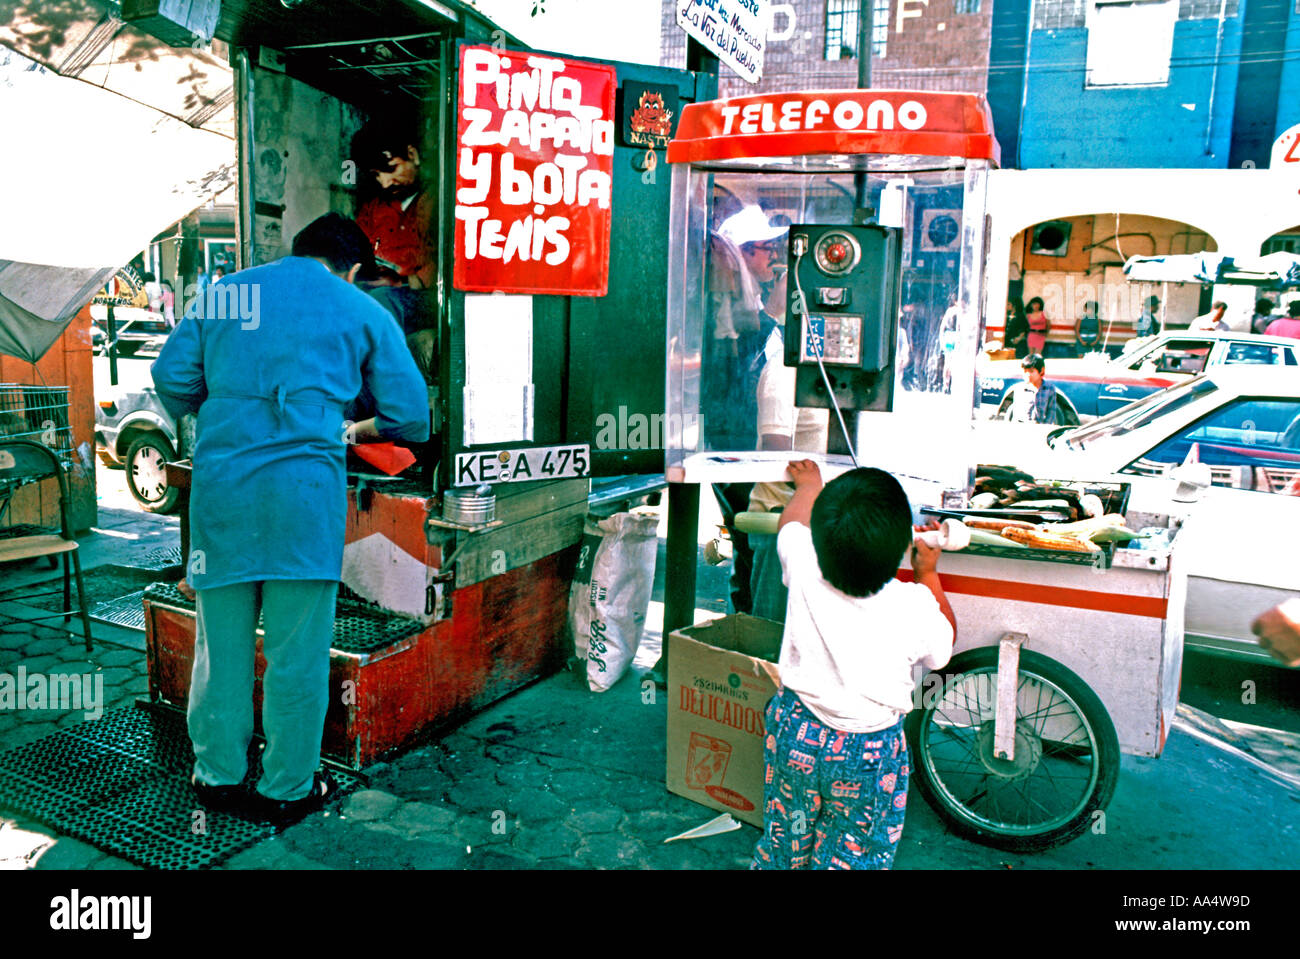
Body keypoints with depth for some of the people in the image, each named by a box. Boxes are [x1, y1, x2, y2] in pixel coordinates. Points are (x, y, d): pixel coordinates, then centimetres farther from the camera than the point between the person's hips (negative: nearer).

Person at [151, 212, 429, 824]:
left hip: (219, 479, 4)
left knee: (221, 636, 14)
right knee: (297, 647, 6)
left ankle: (218, 773, 29)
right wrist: (358, 431, 28)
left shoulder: (223, 293, 17)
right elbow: (411, 415, 9)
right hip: (303, 482, -3)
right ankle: (287, 788, 18)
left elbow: (171, 377, 14)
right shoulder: (361, 311, 9)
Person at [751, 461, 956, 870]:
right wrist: (929, 575, 14)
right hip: (868, 757, -2)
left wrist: (808, 484, 26)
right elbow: (944, 645, 3)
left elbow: (790, 523, 6)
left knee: (784, 843, 23)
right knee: (853, 856, 17)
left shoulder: (804, 568, -19)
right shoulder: (915, 607, -22)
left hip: (795, 734, 2)